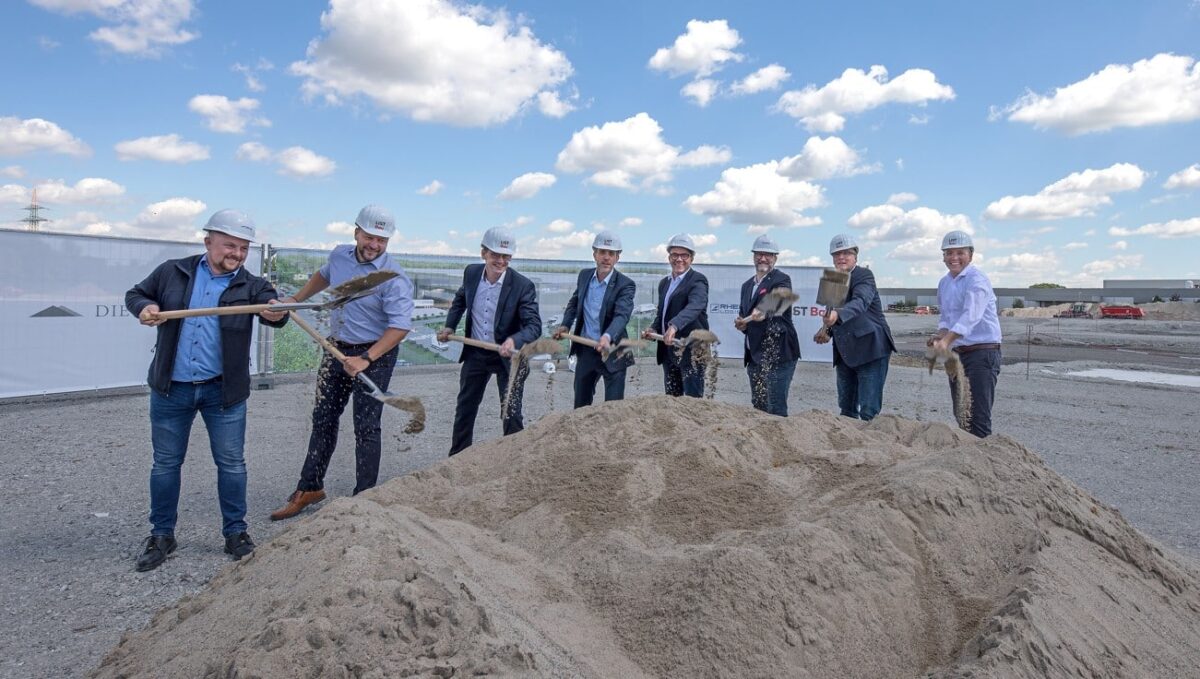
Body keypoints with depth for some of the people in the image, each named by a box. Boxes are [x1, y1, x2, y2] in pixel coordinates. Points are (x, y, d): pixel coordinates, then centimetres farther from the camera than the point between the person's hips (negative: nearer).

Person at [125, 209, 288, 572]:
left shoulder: (250, 285, -3)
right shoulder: (172, 272, 2)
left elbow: (272, 307, -22)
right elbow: (135, 294, 15)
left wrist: (276, 311, -47)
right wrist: (145, 307, -8)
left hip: (223, 391, -1)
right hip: (171, 389, 1)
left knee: (232, 463, 6)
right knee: (166, 462, 12)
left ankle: (235, 532, 21)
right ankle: (161, 534, 27)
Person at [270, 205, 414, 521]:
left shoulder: (393, 278, -20)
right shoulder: (339, 255, 2)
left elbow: (400, 326, -25)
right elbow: (323, 275, 26)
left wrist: (366, 359, -30)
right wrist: (295, 299, 27)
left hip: (374, 355, -7)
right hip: (335, 349, 7)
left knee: (366, 427, -2)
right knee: (323, 419, 13)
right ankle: (310, 488, 25)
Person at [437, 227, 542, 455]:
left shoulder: (523, 286, -22)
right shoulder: (471, 273, -7)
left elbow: (534, 325, -27)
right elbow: (460, 299, 15)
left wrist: (514, 341, -46)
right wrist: (450, 326, 4)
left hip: (507, 356, -4)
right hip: (475, 353, 5)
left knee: (511, 415, 0)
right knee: (464, 410, 16)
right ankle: (457, 458, 33)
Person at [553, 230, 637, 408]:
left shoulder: (626, 285, -15)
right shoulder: (584, 275, 2)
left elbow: (622, 315, -30)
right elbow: (574, 302, 19)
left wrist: (608, 336, -48)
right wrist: (565, 325, 4)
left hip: (611, 352, -5)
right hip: (585, 350, 5)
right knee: (580, 404, 17)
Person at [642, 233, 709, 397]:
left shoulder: (698, 280, -9)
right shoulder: (664, 283, 15)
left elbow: (695, 306, -28)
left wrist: (674, 326, -45)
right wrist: (653, 329, 1)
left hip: (691, 351, -7)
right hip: (669, 351, 7)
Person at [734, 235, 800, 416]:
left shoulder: (781, 280, -6)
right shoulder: (747, 285, 16)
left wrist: (763, 313, -47)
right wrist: (741, 324, -1)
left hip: (778, 355, -7)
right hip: (754, 355, 7)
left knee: (776, 409, -8)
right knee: (757, 407, 14)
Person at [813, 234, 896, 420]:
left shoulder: (864, 275, -12)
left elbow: (860, 302, -32)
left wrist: (836, 315, -51)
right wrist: (826, 331, -1)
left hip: (870, 350, -7)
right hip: (845, 353, 7)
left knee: (869, 411, -8)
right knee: (846, 408, 15)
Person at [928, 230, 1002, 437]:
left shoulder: (977, 280, -13)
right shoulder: (944, 283, 13)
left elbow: (970, 316, -27)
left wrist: (946, 340, -38)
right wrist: (940, 334, -1)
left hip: (982, 352, -8)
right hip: (956, 353, 8)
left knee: (978, 415, -10)